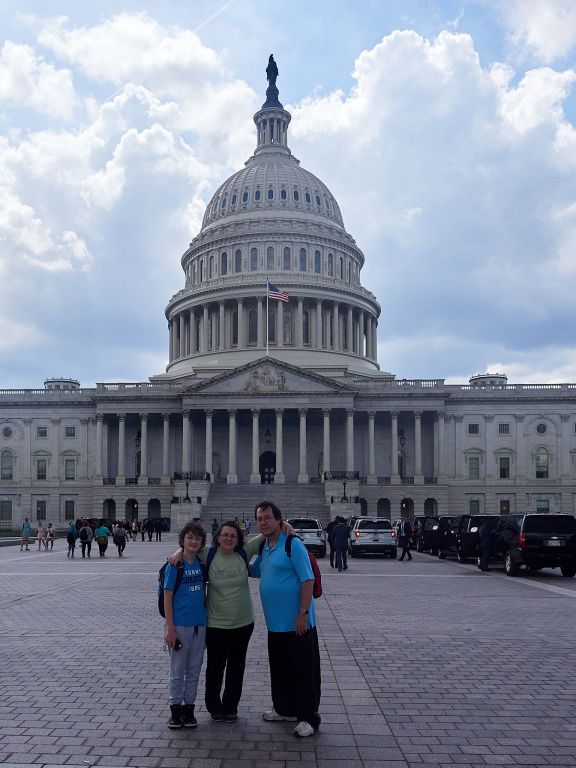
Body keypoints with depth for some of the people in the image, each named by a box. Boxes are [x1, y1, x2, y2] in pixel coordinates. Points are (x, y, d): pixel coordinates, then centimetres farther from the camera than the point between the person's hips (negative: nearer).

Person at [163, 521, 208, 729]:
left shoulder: (202, 564, 4)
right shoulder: (174, 566, -9)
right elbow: (167, 598, -9)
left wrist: (206, 617, 9)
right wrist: (170, 628, -13)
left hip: (200, 625, 4)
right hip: (180, 625, -4)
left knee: (194, 670, 11)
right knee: (177, 671, 6)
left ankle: (188, 708, 21)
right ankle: (175, 709, 17)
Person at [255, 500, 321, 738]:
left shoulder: (293, 545, -14)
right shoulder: (264, 548, 10)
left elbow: (308, 580, -18)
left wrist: (303, 613, -22)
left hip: (297, 623, -8)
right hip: (275, 623, 8)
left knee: (304, 670, 0)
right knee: (280, 669, 19)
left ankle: (307, 718, 8)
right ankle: (284, 709, 34)